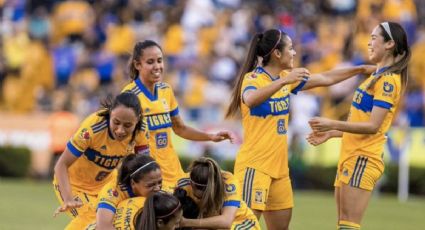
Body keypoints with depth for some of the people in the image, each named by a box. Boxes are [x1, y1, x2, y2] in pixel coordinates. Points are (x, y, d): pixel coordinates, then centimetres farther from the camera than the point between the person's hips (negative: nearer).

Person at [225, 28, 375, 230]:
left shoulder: (286, 78, 12)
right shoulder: (253, 78, -12)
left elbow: (325, 79, 23)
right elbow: (250, 100, -36)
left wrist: (362, 69, 23)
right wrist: (283, 81, -42)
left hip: (279, 166, 9)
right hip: (255, 166, -9)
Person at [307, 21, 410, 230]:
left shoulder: (388, 80, -13)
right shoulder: (378, 76, 18)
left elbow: (372, 126, -20)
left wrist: (333, 125, -24)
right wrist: (330, 134, 21)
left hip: (363, 158, -10)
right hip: (351, 156, 10)